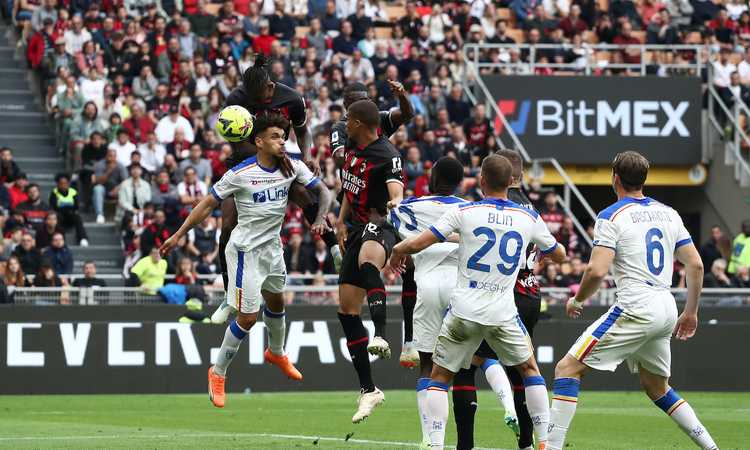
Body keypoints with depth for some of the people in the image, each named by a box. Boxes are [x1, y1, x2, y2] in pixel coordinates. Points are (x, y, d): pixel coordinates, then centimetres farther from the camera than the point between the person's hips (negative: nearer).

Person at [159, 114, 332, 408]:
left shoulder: (292, 167, -6)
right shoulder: (240, 174, -19)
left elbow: (322, 190, 2)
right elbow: (208, 204, -12)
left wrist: (321, 218, -17)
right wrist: (179, 235, -13)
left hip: (272, 246, 6)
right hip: (245, 250, -6)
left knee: (276, 301, 26)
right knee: (247, 317, -8)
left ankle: (276, 352, 54)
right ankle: (218, 373, 8)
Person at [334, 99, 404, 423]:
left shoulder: (387, 156, -14)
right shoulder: (354, 151, 12)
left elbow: (396, 190, -29)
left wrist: (395, 203, -51)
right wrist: (342, 220, 17)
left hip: (380, 226, -9)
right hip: (357, 229, 9)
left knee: (367, 260, -44)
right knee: (347, 308, 6)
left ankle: (380, 337, -60)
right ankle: (368, 390, 13)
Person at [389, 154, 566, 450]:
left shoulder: (464, 212, -4)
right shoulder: (529, 219, 3)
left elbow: (416, 244, -9)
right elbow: (559, 255, 19)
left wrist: (397, 252, 13)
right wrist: (543, 248, 41)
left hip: (464, 311, -1)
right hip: (503, 313, 1)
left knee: (439, 376, 11)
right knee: (530, 369, 21)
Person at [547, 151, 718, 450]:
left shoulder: (611, 216, -6)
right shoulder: (668, 213, 13)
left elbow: (597, 271, -16)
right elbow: (695, 265, 12)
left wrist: (577, 301, 2)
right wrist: (691, 312, 21)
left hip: (636, 310, -7)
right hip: (666, 310, 7)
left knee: (568, 369, -5)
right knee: (657, 388, 24)